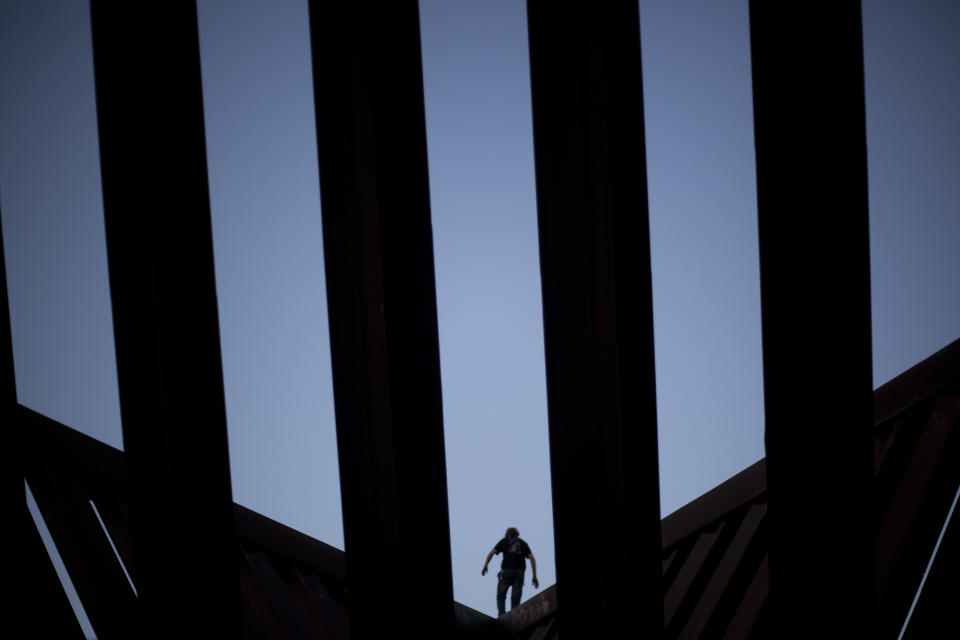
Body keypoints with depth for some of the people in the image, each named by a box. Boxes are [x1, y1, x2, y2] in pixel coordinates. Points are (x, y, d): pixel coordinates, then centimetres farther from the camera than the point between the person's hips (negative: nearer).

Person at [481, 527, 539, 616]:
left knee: (501, 596, 8)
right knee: (515, 599, 1)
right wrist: (535, 576, 9)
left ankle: (501, 613, -13)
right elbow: (532, 558, 11)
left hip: (506, 571, -1)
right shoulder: (523, 543, 23)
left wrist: (485, 566, 12)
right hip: (519, 572, 1)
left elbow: (491, 553, 7)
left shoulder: (504, 541, 20)